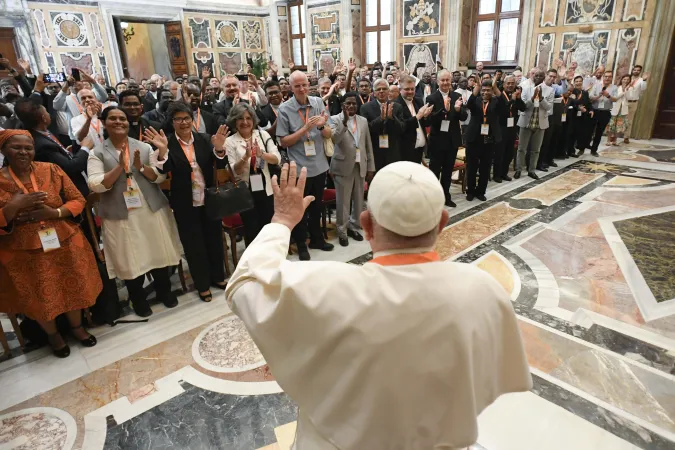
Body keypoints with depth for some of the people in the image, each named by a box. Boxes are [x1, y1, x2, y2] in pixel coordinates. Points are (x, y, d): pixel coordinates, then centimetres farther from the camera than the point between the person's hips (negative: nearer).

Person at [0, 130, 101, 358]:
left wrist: (54, 213, -19)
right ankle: (53, 335, 40)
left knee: (72, 289, 15)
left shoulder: (51, 170, -6)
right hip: (24, 253, -1)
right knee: (40, 297, 14)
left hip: (65, 244, 1)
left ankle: (77, 326, 41)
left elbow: (78, 200, -3)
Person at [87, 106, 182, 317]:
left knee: (159, 252, 10)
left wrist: (141, 167, -16)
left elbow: (161, 176, 0)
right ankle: (138, 299, 27)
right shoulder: (97, 153, 1)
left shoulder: (144, 147, 5)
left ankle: (164, 291, 31)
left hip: (152, 209, 2)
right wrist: (119, 167, -18)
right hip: (121, 214, -1)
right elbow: (95, 185, -10)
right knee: (131, 259, 7)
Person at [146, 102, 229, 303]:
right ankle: (202, 284, 25)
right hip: (185, 203, -2)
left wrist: (219, 148, -32)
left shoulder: (204, 139, 0)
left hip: (209, 199, 3)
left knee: (214, 238, 15)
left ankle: (218, 277, 35)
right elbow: (164, 170, -19)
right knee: (193, 243, 9)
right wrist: (162, 150, -37)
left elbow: (220, 164, -12)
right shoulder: (167, 143, -7)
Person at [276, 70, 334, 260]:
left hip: (319, 165, 4)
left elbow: (328, 135, 2)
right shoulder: (284, 109, -11)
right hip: (299, 168, -4)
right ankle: (301, 244, 28)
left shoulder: (318, 103, -1)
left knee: (316, 205, 20)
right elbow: (283, 142, -12)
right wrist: (305, 128, -22)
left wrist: (322, 125, -21)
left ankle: (316, 238, 38)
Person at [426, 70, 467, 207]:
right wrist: (444, 110, -33)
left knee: (448, 170, 14)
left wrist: (457, 108, -24)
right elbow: (430, 119, -18)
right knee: (434, 170, 5)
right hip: (437, 139, -4)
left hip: (452, 139, 4)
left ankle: (446, 196, 27)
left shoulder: (457, 96, 3)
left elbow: (464, 117, -3)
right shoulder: (431, 98, -8)